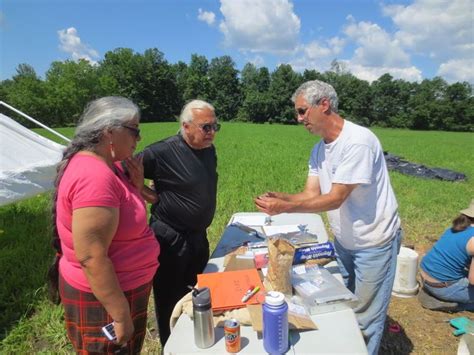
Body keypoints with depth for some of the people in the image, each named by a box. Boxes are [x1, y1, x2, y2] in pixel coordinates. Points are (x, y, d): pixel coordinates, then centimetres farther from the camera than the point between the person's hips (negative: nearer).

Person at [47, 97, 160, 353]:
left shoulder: (105, 166, 2)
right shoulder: (95, 176, -29)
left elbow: (127, 215, 12)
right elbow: (91, 257, -30)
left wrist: (136, 181, -4)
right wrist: (121, 315, -22)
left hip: (117, 288, 9)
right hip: (103, 299, -9)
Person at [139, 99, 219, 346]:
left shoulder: (209, 149, 2)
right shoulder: (163, 152, -21)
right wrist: (153, 197, -16)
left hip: (199, 237, 7)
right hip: (171, 240, -7)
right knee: (171, 302, 13)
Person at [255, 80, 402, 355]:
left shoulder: (358, 141, -25)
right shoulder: (318, 150, 1)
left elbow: (335, 199, -27)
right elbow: (311, 194, -3)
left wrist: (285, 207, -30)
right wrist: (278, 197, -20)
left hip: (374, 244, -7)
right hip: (343, 241, 7)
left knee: (366, 319, 9)